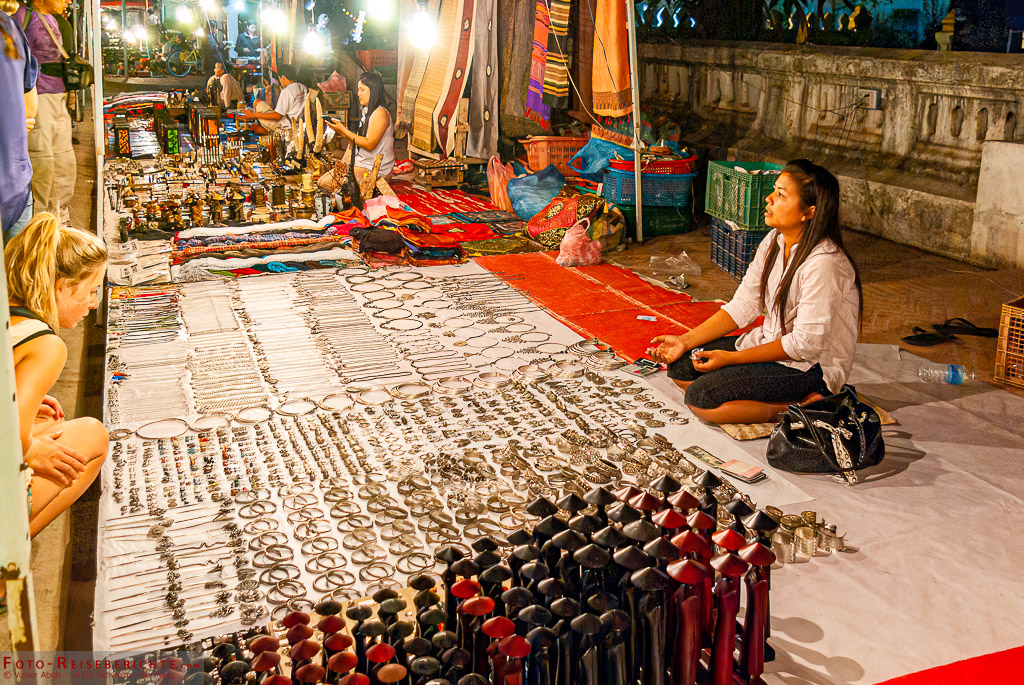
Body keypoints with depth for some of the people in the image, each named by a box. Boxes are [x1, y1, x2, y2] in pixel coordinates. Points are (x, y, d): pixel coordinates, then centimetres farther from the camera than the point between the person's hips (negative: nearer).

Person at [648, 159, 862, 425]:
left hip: (811, 366, -9)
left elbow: (806, 343, -24)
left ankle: (804, 407, -10)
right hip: (772, 342, 9)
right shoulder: (774, 241, 0)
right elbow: (743, 306, 3)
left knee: (700, 398, -19)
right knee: (680, 366, 1)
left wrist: (730, 358, -20)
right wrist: (685, 341, -7)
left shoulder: (823, 263, -26)